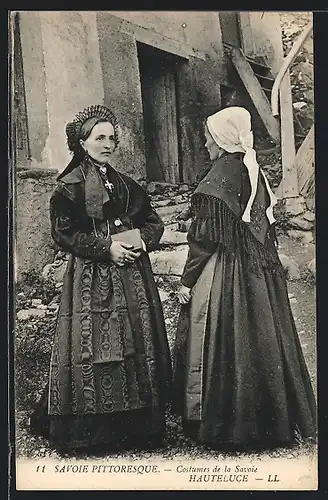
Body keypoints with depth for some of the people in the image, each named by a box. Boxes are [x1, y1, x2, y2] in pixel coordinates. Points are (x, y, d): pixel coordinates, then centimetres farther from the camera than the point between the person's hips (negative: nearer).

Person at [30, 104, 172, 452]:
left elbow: (153, 222, 17)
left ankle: (139, 422, 19)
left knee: (138, 342, 7)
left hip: (132, 275, 6)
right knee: (94, 347, -4)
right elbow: (63, 233, -10)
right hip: (91, 280, -6)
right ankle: (87, 429, 8)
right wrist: (106, 247, -16)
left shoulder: (125, 184, 14)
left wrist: (141, 241, -5)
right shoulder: (69, 186, -3)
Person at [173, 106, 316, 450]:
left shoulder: (218, 179, -15)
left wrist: (187, 280, -10)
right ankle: (271, 419, 25)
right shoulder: (256, 173, 7)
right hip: (261, 275, 8)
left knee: (224, 345, 3)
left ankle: (223, 425, 14)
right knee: (261, 339, 14)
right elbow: (267, 227, 13)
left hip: (224, 276, -7)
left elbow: (204, 238, -16)